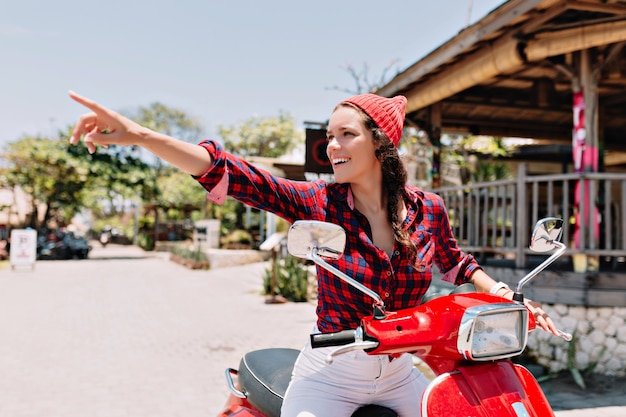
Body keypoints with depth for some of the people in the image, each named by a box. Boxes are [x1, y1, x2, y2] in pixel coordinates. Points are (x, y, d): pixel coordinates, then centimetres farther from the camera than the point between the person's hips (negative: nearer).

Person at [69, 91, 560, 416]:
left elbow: (455, 261, 16)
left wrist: (508, 295, 3)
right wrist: (138, 135, -35)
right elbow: (229, 173, -25)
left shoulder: (428, 209, -5)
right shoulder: (318, 203, -14)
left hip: (398, 375, 4)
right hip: (329, 377, -3)